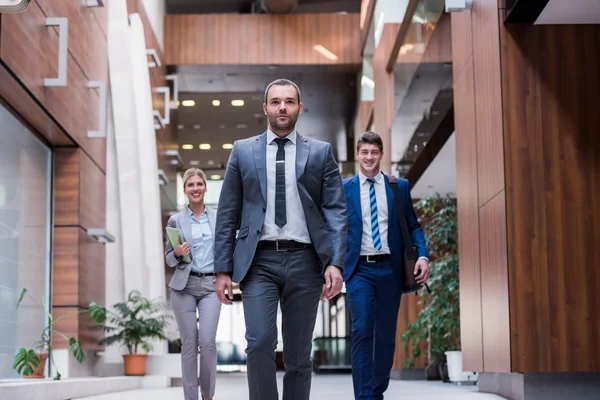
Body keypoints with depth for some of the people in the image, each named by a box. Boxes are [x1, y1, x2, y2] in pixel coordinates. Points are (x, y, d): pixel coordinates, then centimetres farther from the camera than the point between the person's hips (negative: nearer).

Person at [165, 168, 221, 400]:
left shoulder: (218, 218, 8)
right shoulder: (175, 220, 5)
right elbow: (169, 259, 7)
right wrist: (177, 253, -15)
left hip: (210, 285, 0)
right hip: (184, 286, 0)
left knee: (208, 341, -12)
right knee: (189, 344, -1)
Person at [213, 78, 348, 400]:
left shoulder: (321, 152, 8)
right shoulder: (243, 151, 9)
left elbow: (336, 211, 2)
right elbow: (227, 214, 7)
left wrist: (335, 263, -11)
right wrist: (223, 269, 1)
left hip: (304, 261, 1)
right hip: (259, 261, 0)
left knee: (299, 354, 6)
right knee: (260, 341, -17)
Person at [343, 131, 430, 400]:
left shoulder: (400, 186, 8)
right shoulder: (344, 189, 5)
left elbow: (413, 226, 7)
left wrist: (422, 256, -9)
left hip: (390, 268, 2)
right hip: (359, 269, -2)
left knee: (386, 334, 9)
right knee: (362, 331, -12)